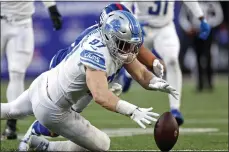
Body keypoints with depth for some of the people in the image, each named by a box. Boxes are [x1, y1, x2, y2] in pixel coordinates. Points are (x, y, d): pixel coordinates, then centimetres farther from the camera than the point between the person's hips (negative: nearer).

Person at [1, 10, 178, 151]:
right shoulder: (98, 55, -35)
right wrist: (133, 111, -55)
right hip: (51, 110, -9)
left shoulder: (118, 46, -8)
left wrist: (157, 82, -24)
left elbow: (141, 73, -3)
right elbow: (101, 96, -48)